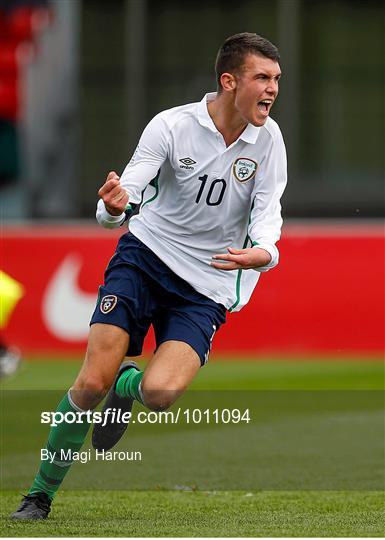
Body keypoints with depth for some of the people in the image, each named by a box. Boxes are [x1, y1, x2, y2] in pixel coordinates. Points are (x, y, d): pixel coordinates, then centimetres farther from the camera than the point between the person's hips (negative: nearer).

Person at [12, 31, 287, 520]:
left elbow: (267, 215, -7)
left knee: (161, 392, -24)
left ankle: (128, 385, 15)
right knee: (92, 383, -14)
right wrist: (114, 207, -42)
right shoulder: (172, 126, -13)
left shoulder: (267, 139, -5)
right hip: (146, 256, -1)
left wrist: (261, 253, -31)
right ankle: (41, 493, 6)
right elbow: (123, 200, -16)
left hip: (206, 290, 1)